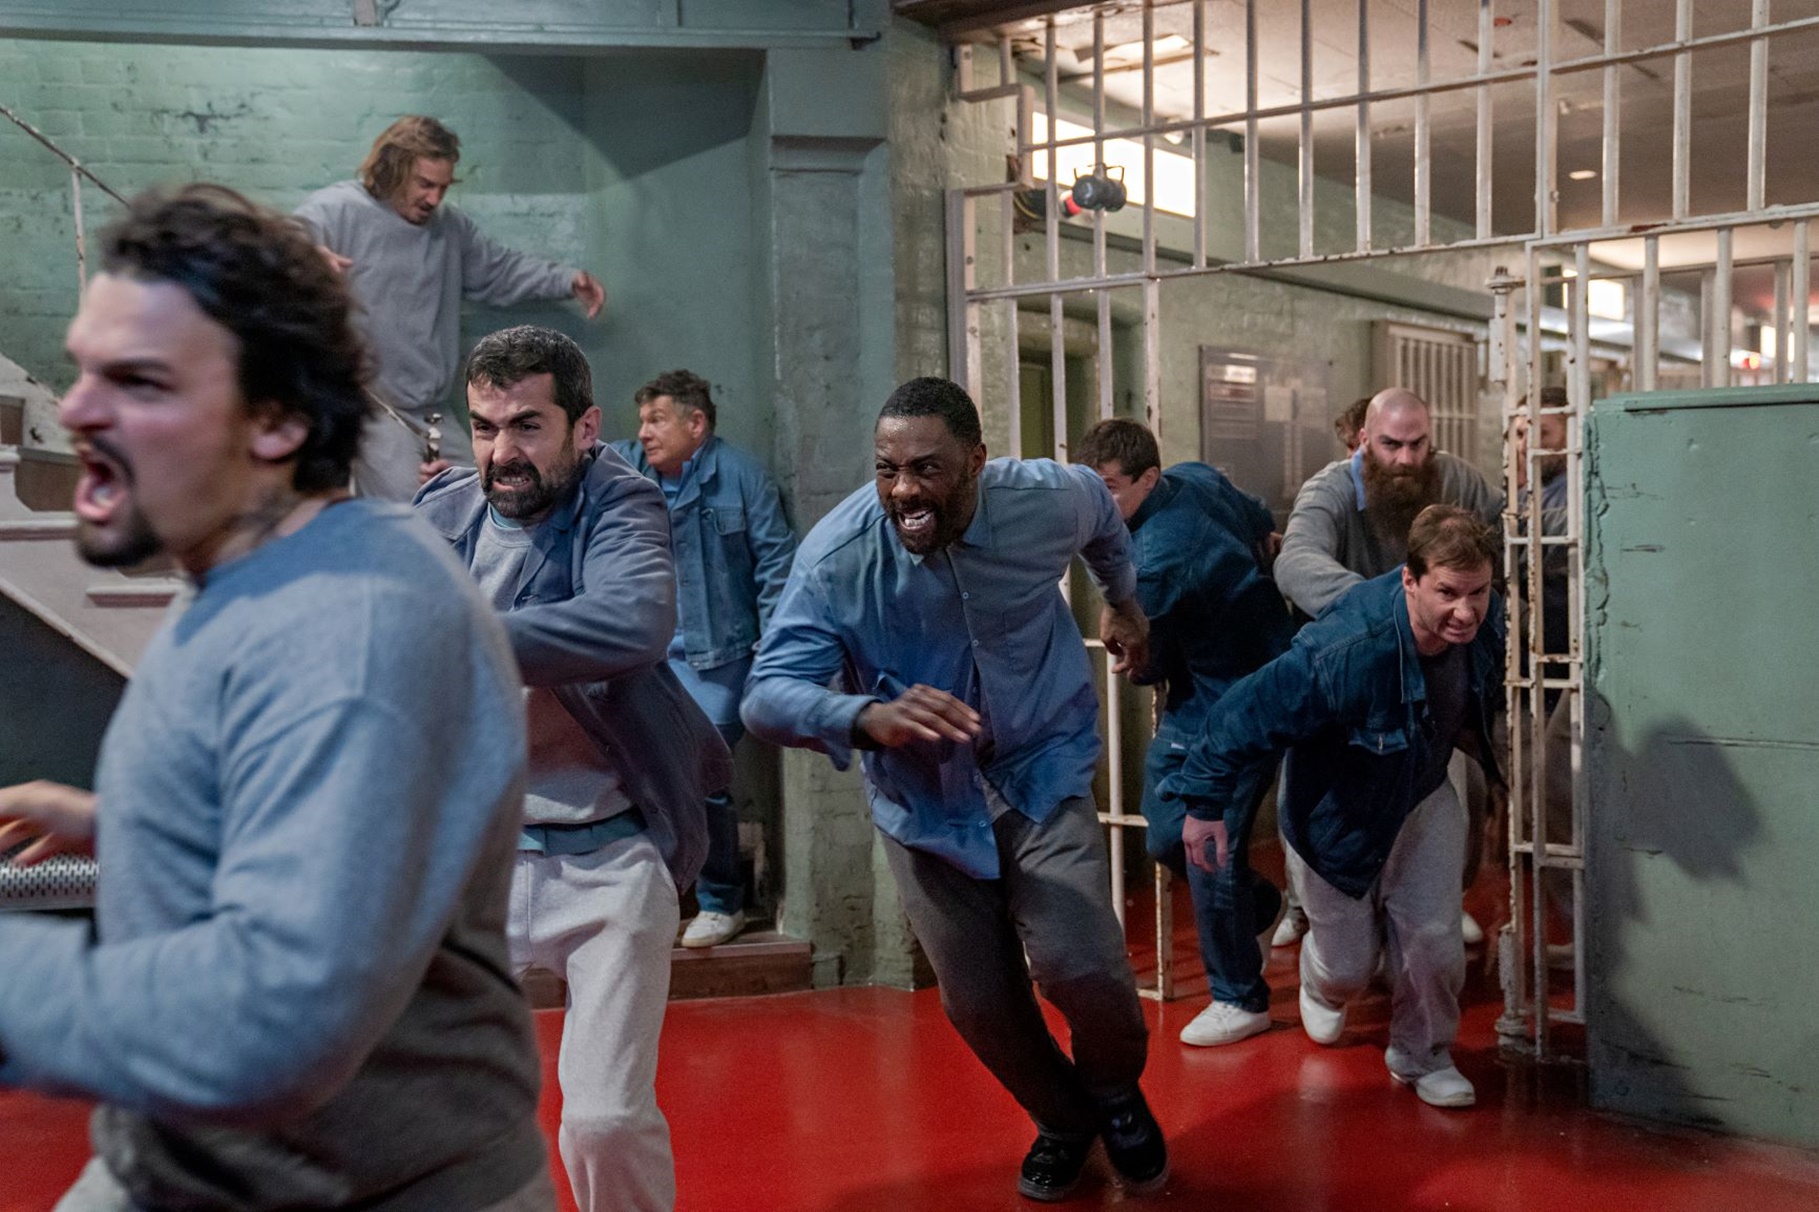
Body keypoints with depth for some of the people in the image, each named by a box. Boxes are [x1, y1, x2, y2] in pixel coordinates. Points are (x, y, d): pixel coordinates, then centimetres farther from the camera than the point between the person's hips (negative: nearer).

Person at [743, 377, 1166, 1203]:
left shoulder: (1049, 498, -16)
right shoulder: (835, 555, -25)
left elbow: (1103, 514, 10)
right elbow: (769, 694, -32)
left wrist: (1124, 601, 25)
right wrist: (869, 717, -51)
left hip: (1042, 770, 0)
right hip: (924, 797, 0)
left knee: (1080, 966, -18)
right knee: (979, 1004, 6)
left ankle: (1116, 1092, 19)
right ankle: (1063, 1119, 40)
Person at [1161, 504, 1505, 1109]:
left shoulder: (1487, 621, -20)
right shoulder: (1346, 654, -43)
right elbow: (1248, 715, -32)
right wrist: (1205, 803, -22)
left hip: (1423, 797, 4)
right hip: (1338, 813, -4)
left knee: (1434, 937, -2)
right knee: (1347, 962, 11)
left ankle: (1422, 1054, 29)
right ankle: (1323, 993, 52)